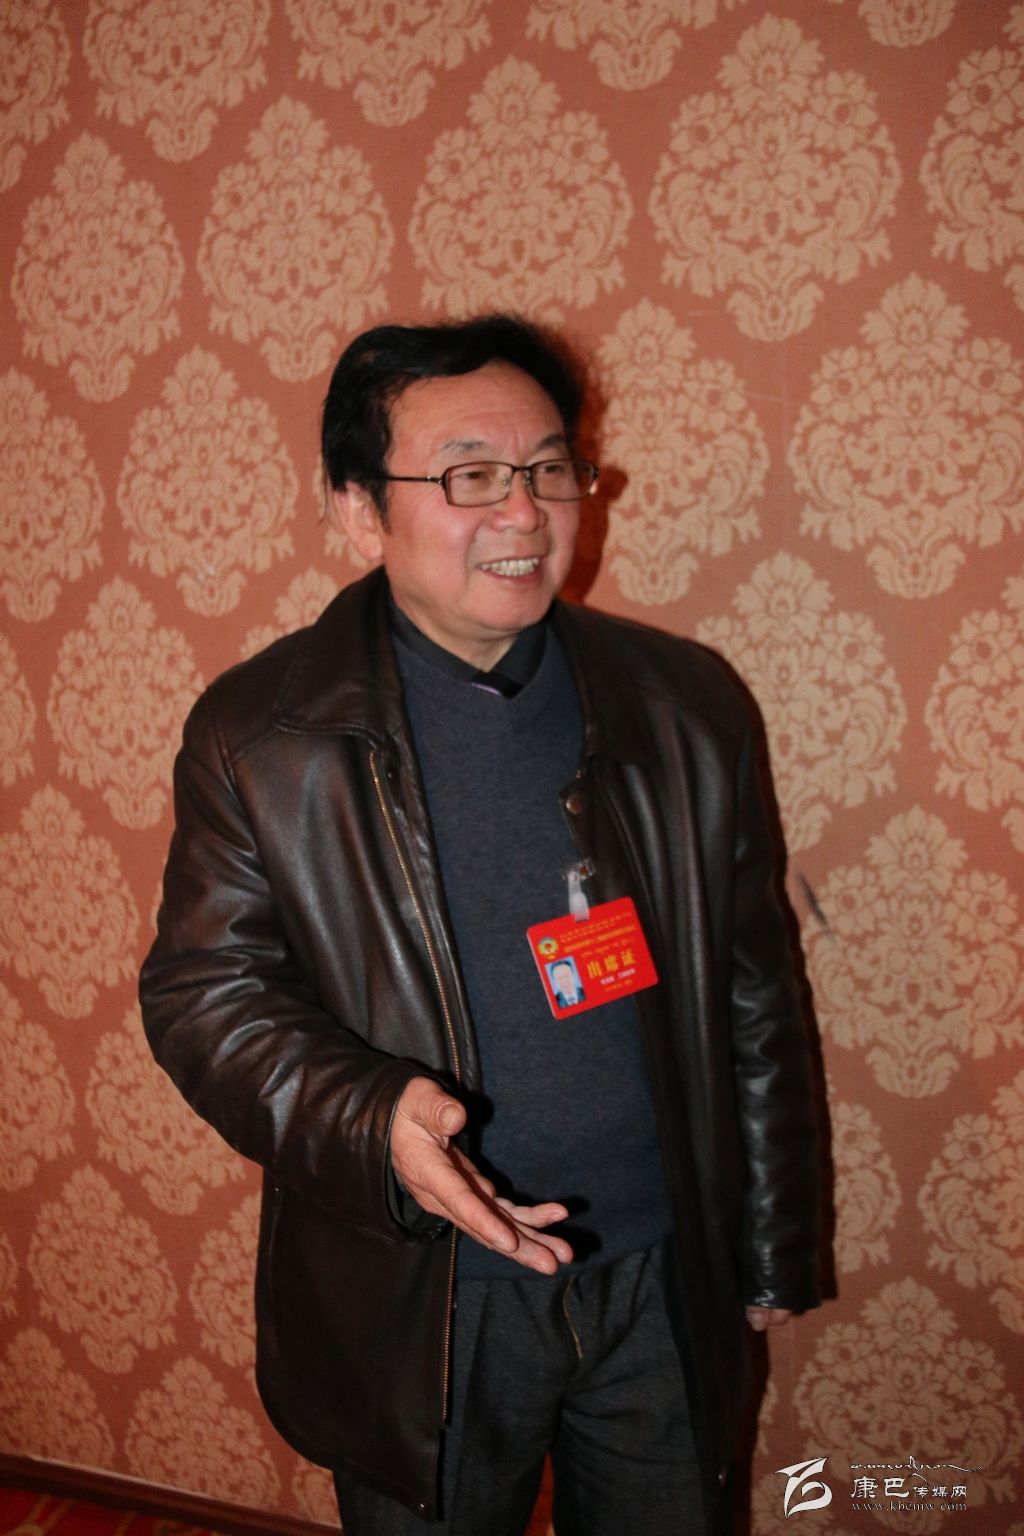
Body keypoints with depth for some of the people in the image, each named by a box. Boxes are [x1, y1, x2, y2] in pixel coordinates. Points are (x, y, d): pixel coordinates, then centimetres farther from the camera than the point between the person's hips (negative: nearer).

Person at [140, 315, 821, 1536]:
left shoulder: (686, 706, -4)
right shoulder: (258, 734, -10)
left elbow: (753, 999, 2)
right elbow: (204, 990, -7)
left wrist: (773, 1251, 8)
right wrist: (372, 1120, -25)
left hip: (665, 1281, 2)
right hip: (417, 1313, -2)